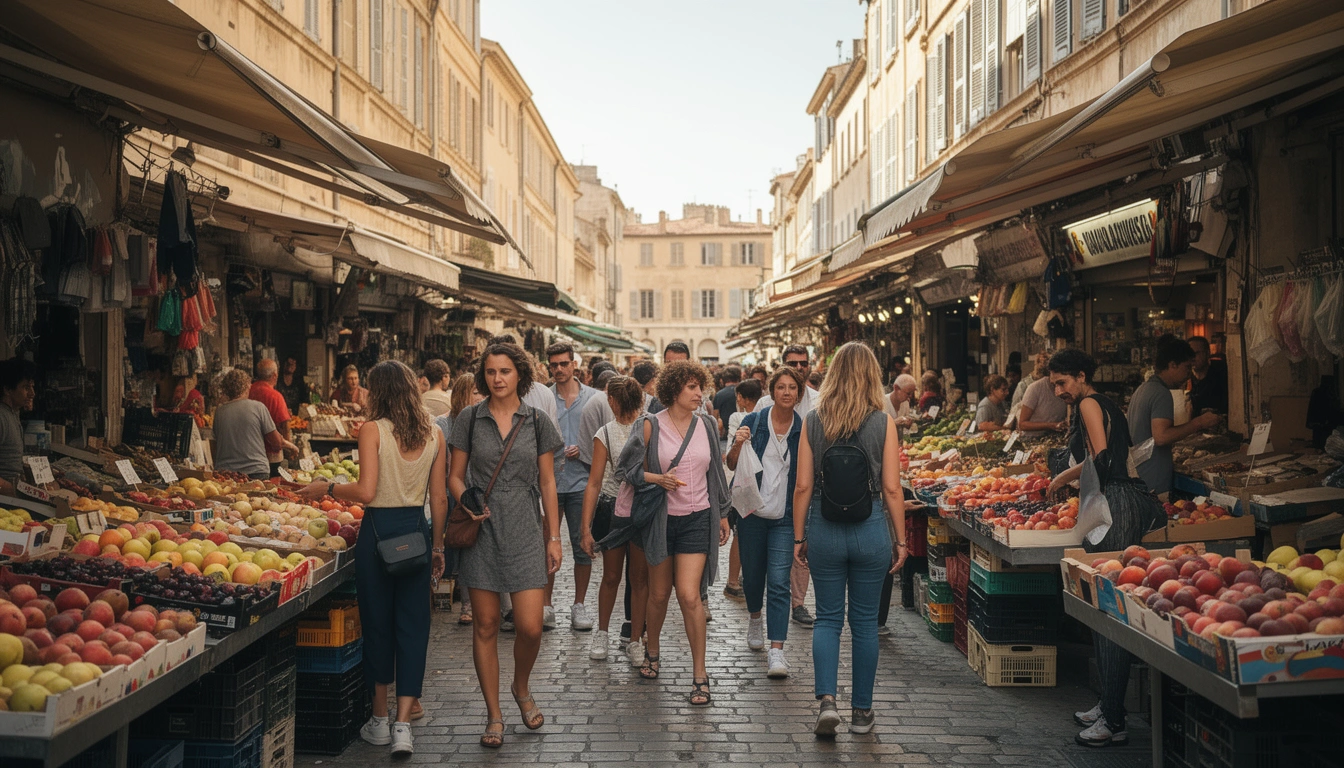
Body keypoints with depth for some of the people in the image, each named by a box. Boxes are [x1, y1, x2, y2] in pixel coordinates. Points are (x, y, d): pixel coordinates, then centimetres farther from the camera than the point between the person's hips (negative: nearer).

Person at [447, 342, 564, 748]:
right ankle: (494, 715, 18)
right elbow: (455, 476, 8)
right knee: (485, 626, 4)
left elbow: (547, 483, 6)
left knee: (530, 626, -5)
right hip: (483, 530, 0)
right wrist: (468, 503, -13)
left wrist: (554, 537, 4)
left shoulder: (537, 422, 4)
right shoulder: (469, 419, 3)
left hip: (525, 531, 0)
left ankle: (522, 689, 27)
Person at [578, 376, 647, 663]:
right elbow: (594, 483, -3)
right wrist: (586, 526, -8)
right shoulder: (605, 435, -2)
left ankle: (635, 640, 16)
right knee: (611, 577, 11)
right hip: (613, 508, 1)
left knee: (640, 578, 4)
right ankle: (602, 633, 30)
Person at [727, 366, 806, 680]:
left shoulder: (804, 429, 0)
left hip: (785, 517, -1)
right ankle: (755, 618, 45)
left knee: (779, 582, -9)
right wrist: (738, 445, -17)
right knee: (752, 573, 15)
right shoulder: (753, 422, 0)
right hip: (752, 512, 1)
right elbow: (732, 466, 2)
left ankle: (776, 650, -9)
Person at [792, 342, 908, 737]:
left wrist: (799, 536, 7)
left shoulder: (812, 422, -2)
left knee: (828, 617, 12)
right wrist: (900, 539, 4)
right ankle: (862, 711, 20)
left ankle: (826, 699, -4)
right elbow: (891, 489, -5)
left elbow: (803, 486, -2)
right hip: (870, 528, -1)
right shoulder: (883, 423, -6)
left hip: (824, 529, 1)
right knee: (865, 621, 11)